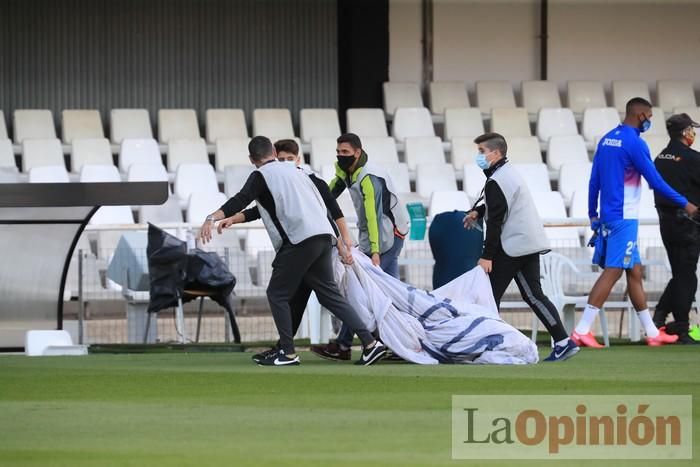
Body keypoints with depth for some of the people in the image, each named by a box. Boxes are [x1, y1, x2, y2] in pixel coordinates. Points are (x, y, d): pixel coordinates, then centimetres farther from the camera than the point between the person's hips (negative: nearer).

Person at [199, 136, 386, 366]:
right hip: (323, 234, 7)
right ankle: (370, 342, 6)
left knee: (277, 294, 5)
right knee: (329, 293, 13)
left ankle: (288, 354, 2)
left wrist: (212, 218, -25)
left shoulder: (261, 175, 2)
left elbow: (241, 200, -15)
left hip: (300, 239, -7)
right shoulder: (293, 170, 24)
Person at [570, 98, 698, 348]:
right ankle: (582, 330, -16)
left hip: (607, 216, 9)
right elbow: (655, 181, -12)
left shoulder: (607, 140, 13)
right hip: (623, 218, -9)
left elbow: (594, 181, 15)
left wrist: (593, 215, 19)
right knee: (612, 271, -10)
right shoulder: (634, 142, -13)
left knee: (635, 272, 12)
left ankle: (652, 332, 17)